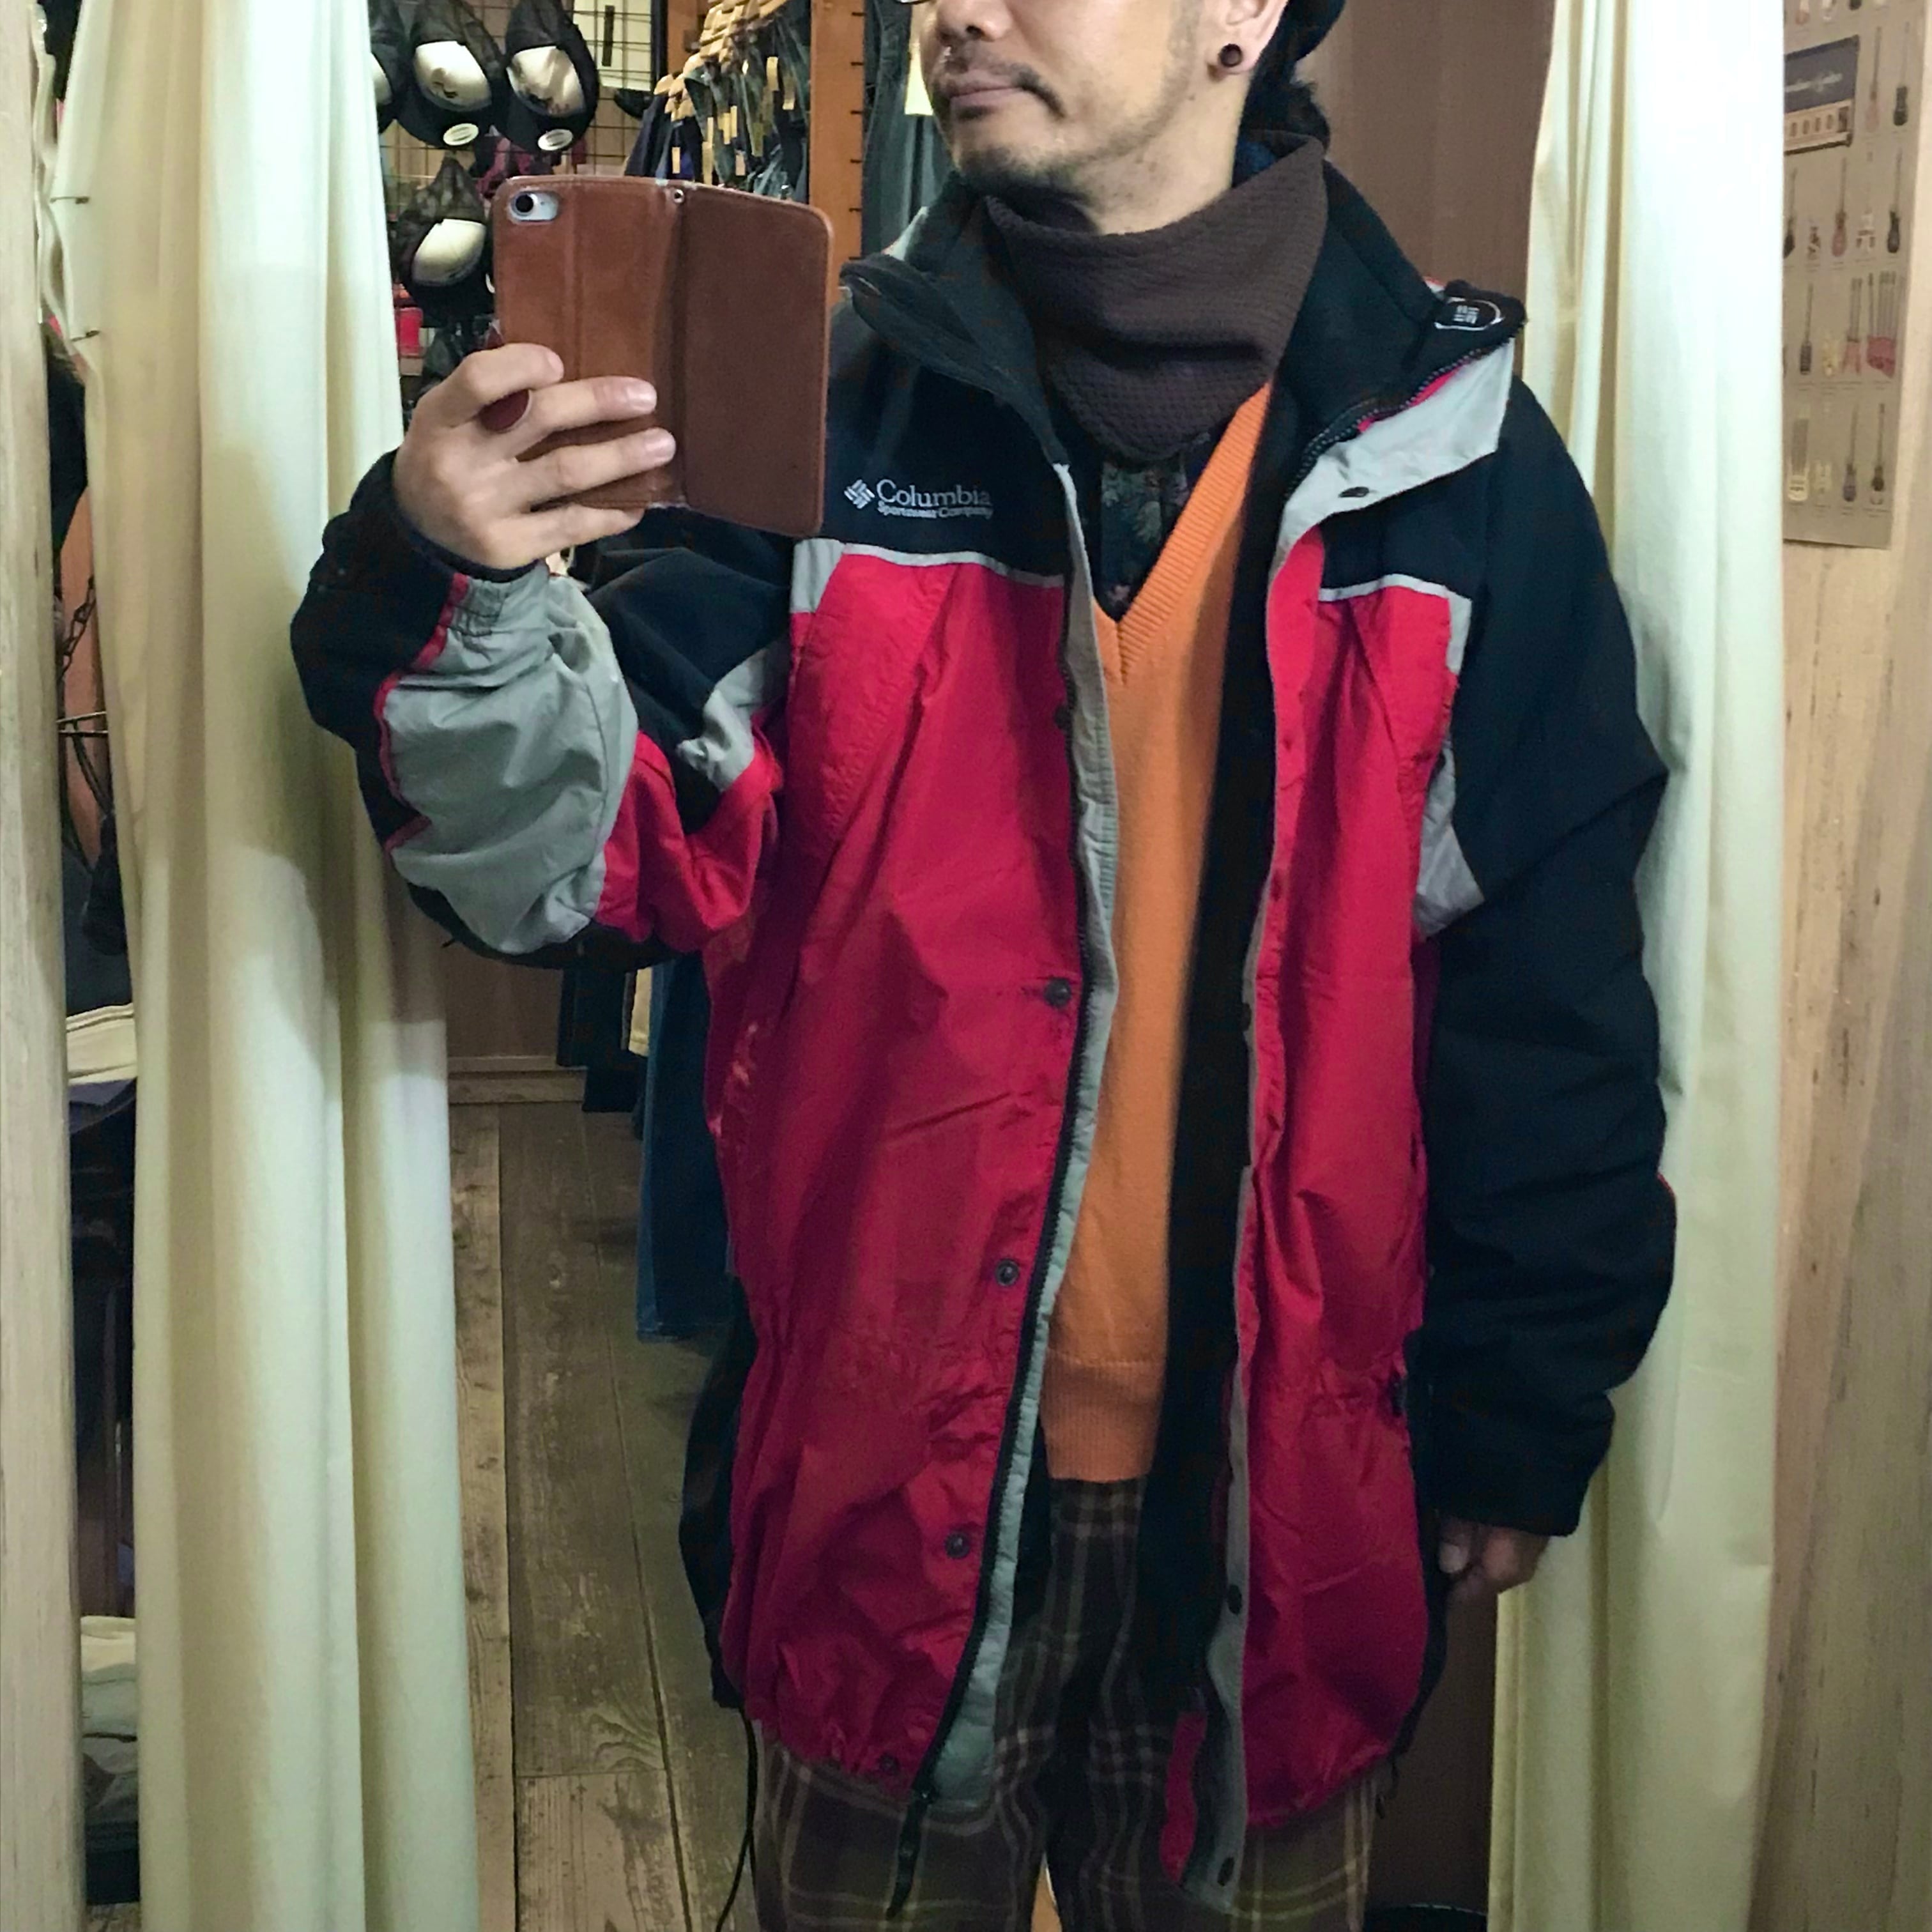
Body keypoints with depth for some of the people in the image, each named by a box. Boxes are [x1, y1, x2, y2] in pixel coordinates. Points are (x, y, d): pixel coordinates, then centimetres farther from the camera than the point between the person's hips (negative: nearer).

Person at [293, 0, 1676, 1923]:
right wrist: (459, 601, -29)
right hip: (885, 1470, 1)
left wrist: (1521, 1416, 3)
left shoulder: (1452, 449, -4)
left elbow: (1552, 981, 0)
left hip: (1283, 1489, 0)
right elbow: (583, 859, -10)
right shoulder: (831, 412, -3)